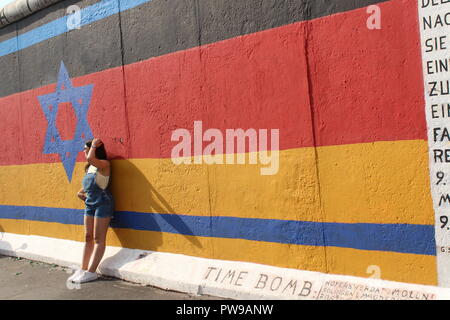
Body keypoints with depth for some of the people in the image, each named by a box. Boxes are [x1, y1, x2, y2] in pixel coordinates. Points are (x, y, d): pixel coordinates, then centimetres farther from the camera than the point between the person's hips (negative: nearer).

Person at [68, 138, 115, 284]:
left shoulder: (104, 164, -12)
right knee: (88, 237, 11)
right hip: (90, 203, 9)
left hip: (102, 203, -9)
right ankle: (83, 269, 16)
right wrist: (81, 191, 6)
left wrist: (94, 146, -15)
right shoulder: (90, 167, 13)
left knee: (98, 239, -3)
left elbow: (90, 158, -32)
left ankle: (91, 272, 0)